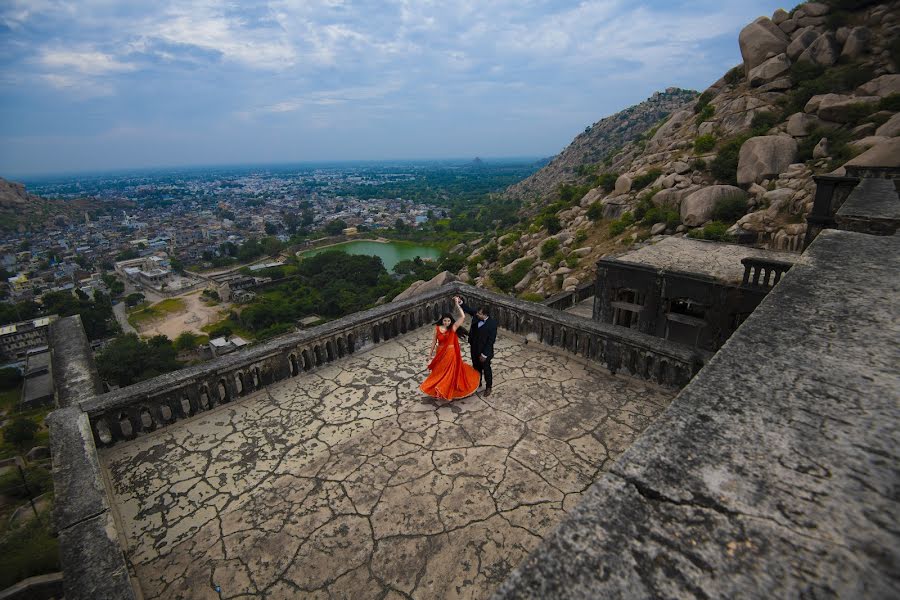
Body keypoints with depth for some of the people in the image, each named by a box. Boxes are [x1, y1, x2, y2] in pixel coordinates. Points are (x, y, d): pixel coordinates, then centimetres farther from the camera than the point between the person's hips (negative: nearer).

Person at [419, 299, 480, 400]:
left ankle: (448, 392, 32)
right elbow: (434, 341, 1)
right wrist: (431, 353, 7)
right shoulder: (437, 328, -9)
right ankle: (439, 391, 39)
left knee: (450, 373, 12)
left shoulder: (453, 328, -14)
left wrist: (457, 305, -25)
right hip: (440, 353, 2)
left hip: (451, 354, -2)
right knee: (439, 372, 18)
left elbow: (462, 317, -24)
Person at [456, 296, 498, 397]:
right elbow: (468, 309, 1)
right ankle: (478, 383, 48)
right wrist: (460, 302, -18)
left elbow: (491, 341, -25)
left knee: (486, 369, 15)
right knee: (476, 367, 25)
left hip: (484, 351, -6)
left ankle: (488, 387, 37)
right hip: (474, 348, 6)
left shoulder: (492, 324, -29)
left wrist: (484, 354, -21)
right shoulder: (476, 315, -14)